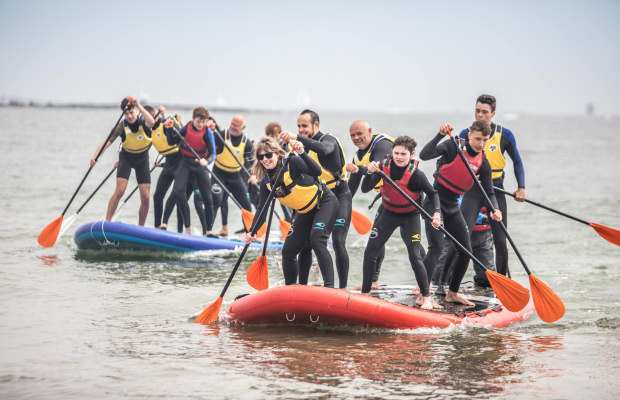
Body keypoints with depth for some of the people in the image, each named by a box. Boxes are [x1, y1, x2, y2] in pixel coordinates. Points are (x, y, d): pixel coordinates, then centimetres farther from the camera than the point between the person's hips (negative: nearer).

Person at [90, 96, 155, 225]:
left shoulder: (143, 121, -21)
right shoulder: (122, 125, -20)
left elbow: (151, 122, -47)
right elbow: (107, 142, -28)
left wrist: (139, 105, -50)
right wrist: (95, 157, -43)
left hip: (142, 158, 1)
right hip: (126, 157, -1)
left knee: (145, 198, -3)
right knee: (119, 191, -19)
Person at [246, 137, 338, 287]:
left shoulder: (292, 162, -22)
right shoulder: (266, 182, -4)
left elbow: (317, 172, -37)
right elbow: (262, 210, -9)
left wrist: (302, 153, -52)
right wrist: (252, 232, -24)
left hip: (325, 203, -8)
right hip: (306, 213, 8)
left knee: (316, 240, -29)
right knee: (288, 251, 6)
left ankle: (329, 286, -33)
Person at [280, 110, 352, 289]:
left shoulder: (329, 139, -12)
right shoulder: (305, 146, 11)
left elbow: (323, 149, -38)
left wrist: (297, 137, -48)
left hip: (339, 197, -7)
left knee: (338, 242, -18)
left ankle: (343, 288, -12)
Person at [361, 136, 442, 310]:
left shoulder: (416, 174, -24)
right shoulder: (384, 166, -16)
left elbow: (433, 194, -11)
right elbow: (365, 189, -17)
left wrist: (436, 213, -27)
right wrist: (370, 173, -35)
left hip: (410, 217, -4)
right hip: (388, 214, 4)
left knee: (415, 256, -15)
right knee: (370, 253, 2)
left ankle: (425, 297, -5)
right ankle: (365, 294, 15)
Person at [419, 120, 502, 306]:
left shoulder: (483, 164, 1)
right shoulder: (453, 147, -14)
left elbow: (489, 193, 1)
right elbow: (424, 155, -28)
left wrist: (495, 210, -19)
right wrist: (440, 135, -41)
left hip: (452, 207, 7)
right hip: (434, 202, -7)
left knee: (466, 252, 8)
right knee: (436, 247, -21)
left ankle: (452, 293, 25)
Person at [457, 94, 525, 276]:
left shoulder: (504, 135, 0)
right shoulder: (466, 134, 1)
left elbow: (517, 161, 10)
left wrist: (521, 187, 2)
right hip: (472, 190, -1)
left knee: (501, 240, 3)